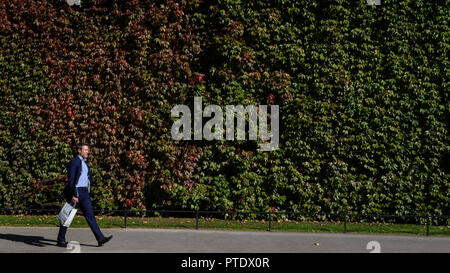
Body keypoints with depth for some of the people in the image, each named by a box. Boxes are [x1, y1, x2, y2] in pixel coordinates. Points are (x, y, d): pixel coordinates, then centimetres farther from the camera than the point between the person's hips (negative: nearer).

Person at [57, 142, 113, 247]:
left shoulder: (84, 163, 17)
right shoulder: (74, 162, -11)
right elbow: (71, 179, -17)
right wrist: (73, 195, -23)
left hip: (84, 192, 8)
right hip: (75, 192, -8)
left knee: (90, 215, 0)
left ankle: (100, 238, -7)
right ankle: (60, 240, 10)